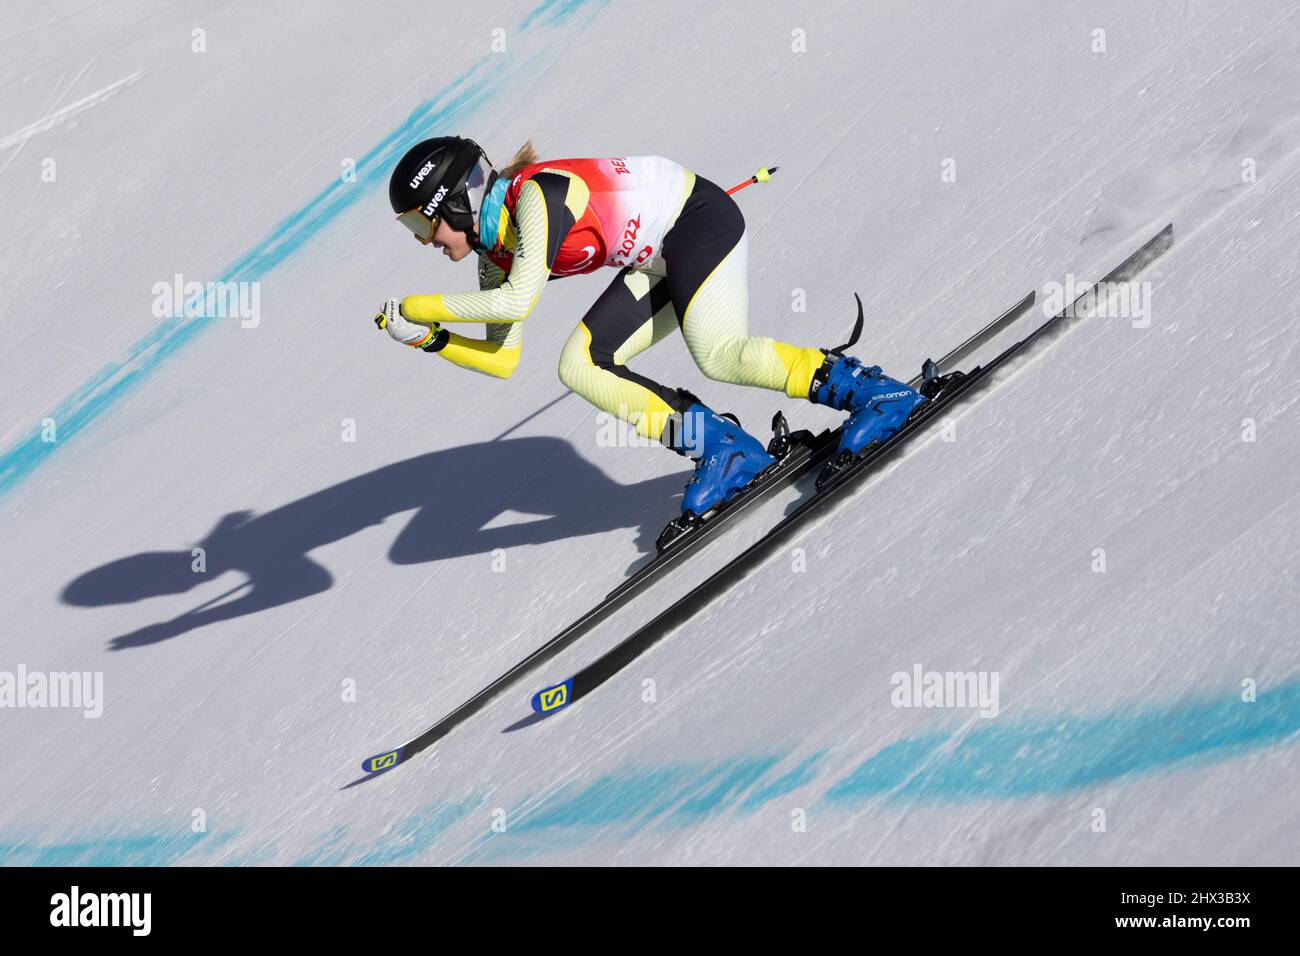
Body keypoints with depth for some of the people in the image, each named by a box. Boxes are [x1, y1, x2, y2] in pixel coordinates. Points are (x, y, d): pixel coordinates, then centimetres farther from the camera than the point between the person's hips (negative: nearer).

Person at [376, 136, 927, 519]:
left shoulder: (536, 193, -25)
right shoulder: (497, 257, 2)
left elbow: (518, 301, -34)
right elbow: (502, 360, 4)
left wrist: (421, 306, -24)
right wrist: (431, 338, -10)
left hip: (698, 218, -9)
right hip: (658, 264, 9)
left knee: (720, 355, -28)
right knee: (581, 367, -6)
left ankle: (870, 390, -16)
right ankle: (724, 450, -7)